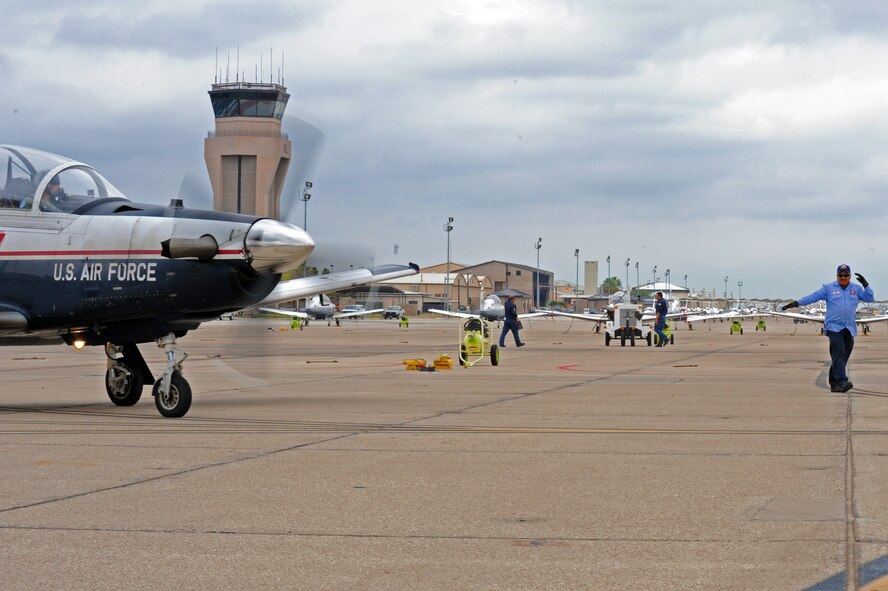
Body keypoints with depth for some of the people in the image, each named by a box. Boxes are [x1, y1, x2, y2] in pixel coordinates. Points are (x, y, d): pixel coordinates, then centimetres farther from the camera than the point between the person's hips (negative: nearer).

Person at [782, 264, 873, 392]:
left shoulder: (856, 289, 15)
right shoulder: (829, 288, 7)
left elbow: (870, 298, 9)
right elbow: (813, 297, 1)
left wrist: (865, 284, -4)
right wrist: (796, 303, -9)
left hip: (850, 329, 4)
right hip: (834, 327, -4)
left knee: (843, 357, 3)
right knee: (839, 354, -18)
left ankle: (834, 384, 11)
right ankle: (842, 382, -28)